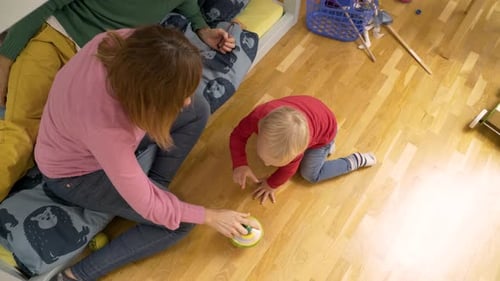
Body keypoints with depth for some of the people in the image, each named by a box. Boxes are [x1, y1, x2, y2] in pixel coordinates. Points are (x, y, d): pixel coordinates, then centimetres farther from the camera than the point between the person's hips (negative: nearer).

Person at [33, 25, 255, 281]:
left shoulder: (126, 43, -28)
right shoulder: (106, 125, -44)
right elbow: (147, 205, -29)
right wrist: (209, 216, -17)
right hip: (76, 173, -7)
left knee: (198, 111, -4)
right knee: (180, 224, -8)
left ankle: (154, 185, 3)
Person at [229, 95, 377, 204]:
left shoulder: (296, 145, -45)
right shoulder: (258, 116, -40)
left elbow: (289, 168, -23)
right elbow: (238, 135, -21)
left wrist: (271, 184, -8)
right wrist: (240, 164, -35)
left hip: (325, 128, -5)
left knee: (310, 174, 0)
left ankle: (357, 161, 12)